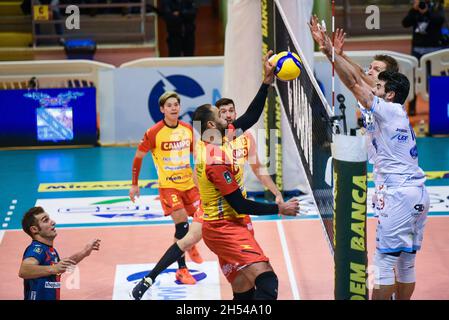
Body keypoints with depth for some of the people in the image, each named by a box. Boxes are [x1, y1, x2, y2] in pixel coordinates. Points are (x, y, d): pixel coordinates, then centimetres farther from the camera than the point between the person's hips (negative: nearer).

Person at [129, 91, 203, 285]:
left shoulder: (188, 129, 1)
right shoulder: (154, 133, -13)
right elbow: (138, 157, -3)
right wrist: (134, 185, -2)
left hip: (189, 183, 5)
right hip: (168, 186, -5)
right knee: (182, 224, -15)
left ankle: (191, 247, 40)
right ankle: (182, 270, -3)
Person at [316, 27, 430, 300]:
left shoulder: (388, 110, -7)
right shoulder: (398, 113, 16)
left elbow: (354, 83, -8)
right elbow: (360, 81, 18)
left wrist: (332, 52, -4)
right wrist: (338, 54, 18)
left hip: (399, 194, -9)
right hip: (417, 193, 9)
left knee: (385, 260, -6)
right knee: (406, 261, 11)